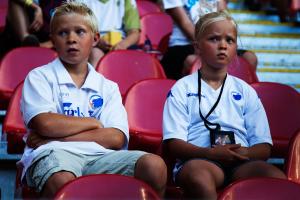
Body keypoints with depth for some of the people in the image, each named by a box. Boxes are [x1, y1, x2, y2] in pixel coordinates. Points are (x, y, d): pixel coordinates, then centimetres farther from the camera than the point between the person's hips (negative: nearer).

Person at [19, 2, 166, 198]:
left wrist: (56, 136, -4)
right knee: (62, 182, -42)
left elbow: (116, 138, 4)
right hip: (54, 153, -4)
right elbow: (45, 124, -6)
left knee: (155, 165, -24)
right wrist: (92, 123, 6)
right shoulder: (39, 77, 14)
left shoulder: (108, 87, 22)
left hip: (98, 154, 4)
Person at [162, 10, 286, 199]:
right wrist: (211, 153, -15)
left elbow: (263, 146, 16)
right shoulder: (183, 88, 13)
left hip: (241, 164, 3)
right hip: (200, 159, -2)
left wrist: (245, 153, -9)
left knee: (277, 178, -32)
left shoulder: (245, 91, 22)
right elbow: (173, 144, 3)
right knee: (197, 172, -41)